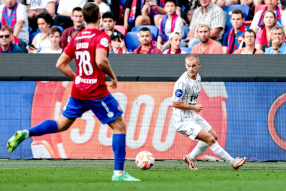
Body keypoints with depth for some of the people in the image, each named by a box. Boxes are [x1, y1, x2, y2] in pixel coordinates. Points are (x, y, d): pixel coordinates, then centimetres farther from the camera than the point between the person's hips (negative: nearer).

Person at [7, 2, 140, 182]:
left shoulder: (76, 38, 10)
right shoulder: (101, 37, -11)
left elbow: (60, 64, 13)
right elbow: (100, 61, -27)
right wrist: (113, 77, -10)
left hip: (78, 91, 6)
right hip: (97, 91, -6)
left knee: (61, 124, 21)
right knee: (120, 126, 3)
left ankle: (26, 133, 0)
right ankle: (119, 172, -2)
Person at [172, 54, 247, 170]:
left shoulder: (197, 77, 6)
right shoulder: (182, 82, -22)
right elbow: (175, 104, -20)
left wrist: (196, 107, 9)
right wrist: (193, 107, -13)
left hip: (193, 117, 9)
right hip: (183, 120, -9)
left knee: (214, 136, 16)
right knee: (210, 139, -14)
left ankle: (190, 158, 23)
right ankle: (232, 162, -8)